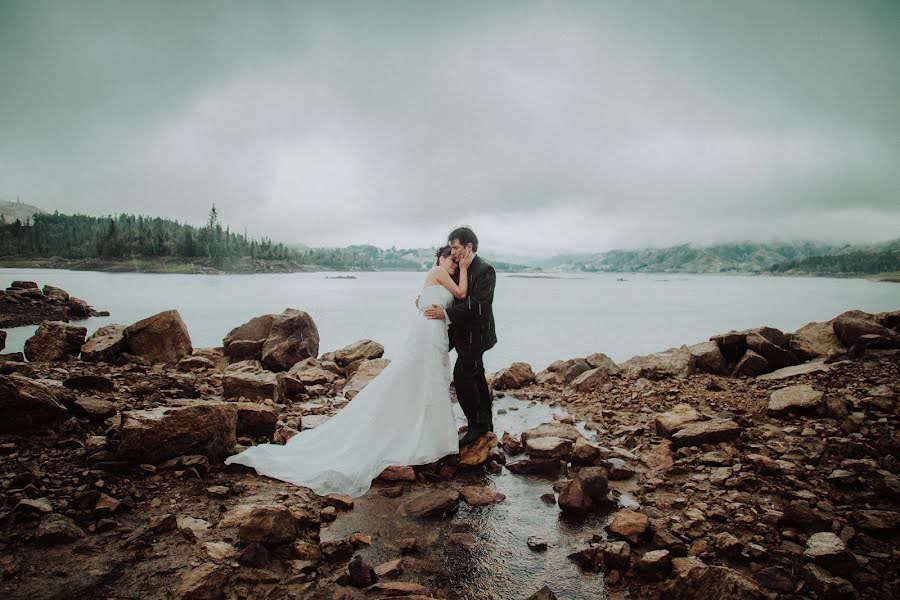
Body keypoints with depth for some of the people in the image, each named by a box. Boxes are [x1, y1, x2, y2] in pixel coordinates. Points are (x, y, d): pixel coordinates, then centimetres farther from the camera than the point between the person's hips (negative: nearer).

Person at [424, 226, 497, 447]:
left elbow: (478, 304, -25)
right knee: (476, 378, 16)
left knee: (462, 378, -10)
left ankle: (477, 426, 3)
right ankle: (486, 423, 29)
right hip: (465, 333, 9)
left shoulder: (485, 270, -17)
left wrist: (446, 314, -27)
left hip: (475, 335, -9)